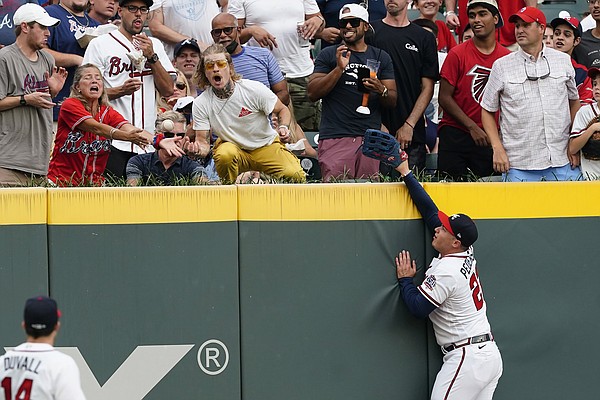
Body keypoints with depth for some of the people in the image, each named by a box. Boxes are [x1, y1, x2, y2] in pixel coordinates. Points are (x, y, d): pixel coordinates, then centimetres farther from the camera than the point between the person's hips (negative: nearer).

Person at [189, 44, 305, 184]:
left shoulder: (254, 89, -16)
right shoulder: (200, 104, -13)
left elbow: (283, 110, -2)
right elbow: (203, 141, -10)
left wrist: (283, 127, -24)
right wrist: (199, 149, -35)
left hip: (266, 145, 1)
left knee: (295, 176, -22)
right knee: (224, 155, -38)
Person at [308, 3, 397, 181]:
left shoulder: (381, 57, 18)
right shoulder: (328, 55, 12)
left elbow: (392, 101, 14)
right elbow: (312, 93, 2)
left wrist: (381, 90, -9)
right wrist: (339, 69, -9)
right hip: (335, 138, -2)